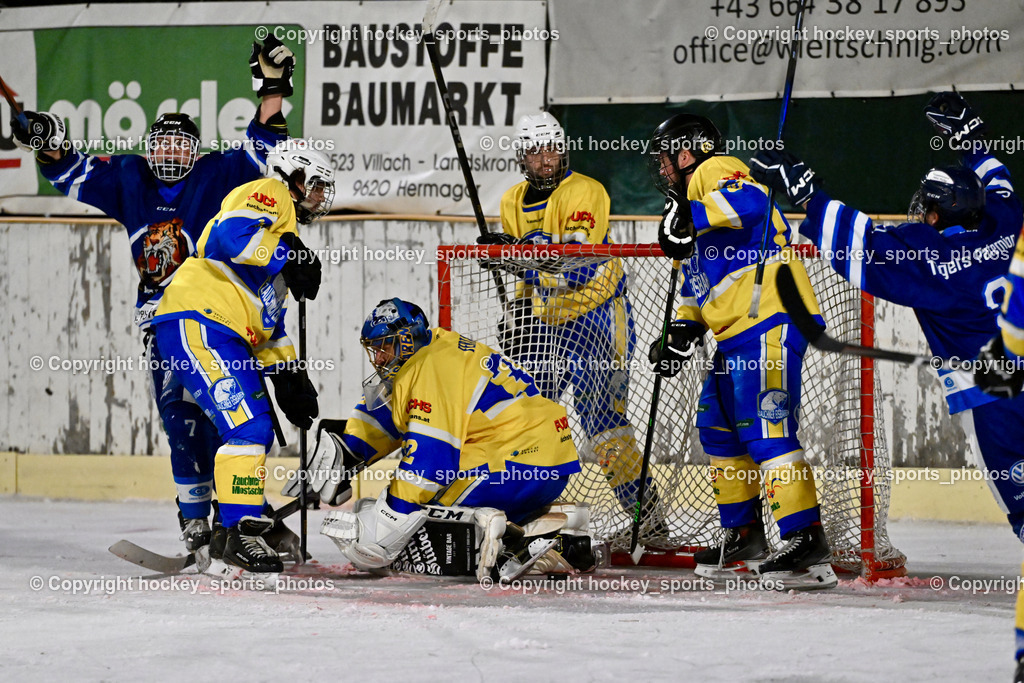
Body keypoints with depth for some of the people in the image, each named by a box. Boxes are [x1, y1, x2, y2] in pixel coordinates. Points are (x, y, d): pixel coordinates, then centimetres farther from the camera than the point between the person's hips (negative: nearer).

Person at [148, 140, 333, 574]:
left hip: (227, 338, 11)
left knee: (257, 432, 16)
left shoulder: (286, 229, 31)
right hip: (197, 323, -11)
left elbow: (269, 317, 31)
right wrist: (289, 258, -19)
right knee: (247, 427, -18)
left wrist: (288, 375, 23)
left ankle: (231, 536, 23)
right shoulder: (268, 195, -1)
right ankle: (240, 534, -20)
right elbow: (230, 236, -23)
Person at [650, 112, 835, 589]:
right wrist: (684, 330, 17)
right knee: (718, 426, 17)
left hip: (769, 321, -11)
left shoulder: (716, 172, -3)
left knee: (764, 426, -18)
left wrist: (691, 218, -34)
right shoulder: (691, 197, 29)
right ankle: (743, 534, 27)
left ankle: (806, 540, -23)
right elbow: (701, 285, 31)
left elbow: (750, 203, -27)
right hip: (736, 333, 11)